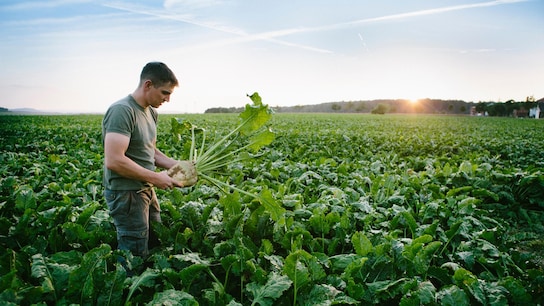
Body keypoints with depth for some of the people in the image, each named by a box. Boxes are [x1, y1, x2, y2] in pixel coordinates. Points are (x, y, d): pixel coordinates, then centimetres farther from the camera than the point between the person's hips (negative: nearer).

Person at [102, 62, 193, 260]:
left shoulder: (151, 112, 10)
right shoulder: (122, 111, -20)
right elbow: (114, 160, -27)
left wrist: (176, 165, 3)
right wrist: (155, 178, -21)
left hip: (146, 191, 9)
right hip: (126, 193, -9)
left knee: (156, 243, 17)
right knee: (135, 255, 2)